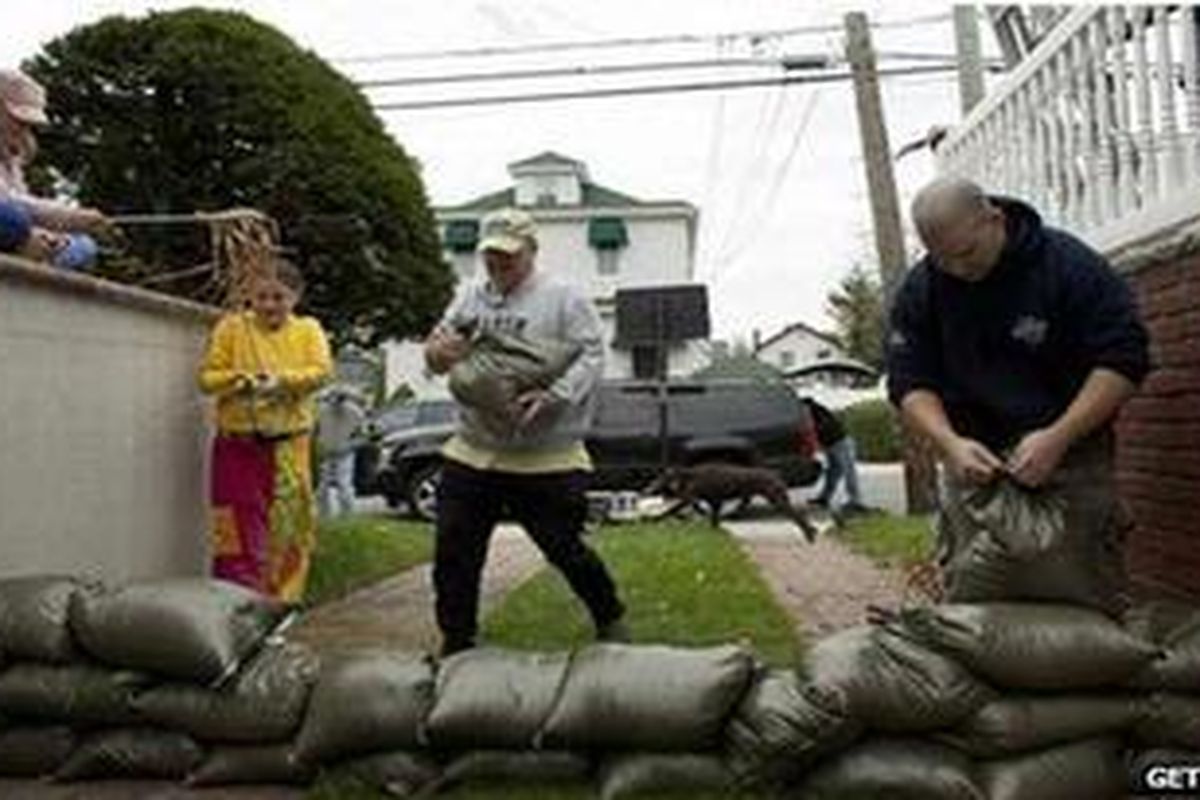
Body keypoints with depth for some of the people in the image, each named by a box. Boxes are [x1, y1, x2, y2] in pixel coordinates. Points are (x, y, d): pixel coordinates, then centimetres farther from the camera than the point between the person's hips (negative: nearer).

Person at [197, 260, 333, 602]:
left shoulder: (308, 329, 8)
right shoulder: (232, 327, 6)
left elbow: (321, 370, -7)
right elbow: (207, 376, 2)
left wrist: (281, 380, -24)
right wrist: (241, 380, -18)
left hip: (289, 446, 1)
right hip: (239, 443, -1)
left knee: (289, 527, 5)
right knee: (240, 527, -2)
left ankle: (282, 602, 18)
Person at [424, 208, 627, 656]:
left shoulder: (564, 299, -4)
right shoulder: (470, 298, 12)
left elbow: (590, 358, -12)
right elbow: (437, 350, 14)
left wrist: (552, 395, -29)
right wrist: (438, 350, -12)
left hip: (546, 459, -5)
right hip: (472, 452, 5)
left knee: (563, 548, 5)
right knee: (453, 552, 5)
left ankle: (610, 620, 31)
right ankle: (456, 644, 22)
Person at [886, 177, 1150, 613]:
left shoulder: (1069, 264, -12)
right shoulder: (919, 290, -3)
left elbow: (1123, 359, -14)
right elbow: (909, 381, -3)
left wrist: (1057, 439, -25)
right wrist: (951, 443, -22)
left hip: (1072, 451, -2)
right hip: (973, 457, 3)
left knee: (1093, 593, 0)